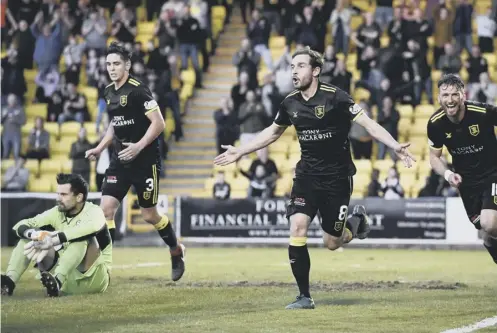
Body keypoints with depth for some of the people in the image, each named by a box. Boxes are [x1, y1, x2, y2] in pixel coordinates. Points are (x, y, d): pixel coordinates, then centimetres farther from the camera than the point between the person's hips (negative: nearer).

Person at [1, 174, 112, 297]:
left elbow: (92, 227, -40)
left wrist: (54, 240, -46)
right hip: (66, 278, 6)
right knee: (28, 236, -6)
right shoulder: (57, 213, 2)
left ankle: (57, 281, -50)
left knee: (85, 237, -32)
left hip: (92, 278, -5)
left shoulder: (93, 212, -14)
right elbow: (21, 226, -5)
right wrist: (33, 234, -30)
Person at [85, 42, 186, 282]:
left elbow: (159, 123, -18)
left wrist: (139, 146, -28)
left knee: (149, 215, 5)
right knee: (106, 208, -8)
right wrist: (100, 148, 13)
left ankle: (177, 252, 30)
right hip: (120, 161, 6)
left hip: (145, 161, -6)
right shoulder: (109, 92, 8)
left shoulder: (138, 90, -16)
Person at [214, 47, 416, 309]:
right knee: (297, 228, -15)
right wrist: (240, 152, 22)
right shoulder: (290, 103, 2)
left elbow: (368, 124, -16)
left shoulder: (335, 97, -14)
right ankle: (304, 296, -5)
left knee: (331, 243, 1)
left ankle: (356, 220, 37)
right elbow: (272, 132, 20)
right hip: (306, 176, 4)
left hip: (336, 177, -4)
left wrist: (395, 147, -30)